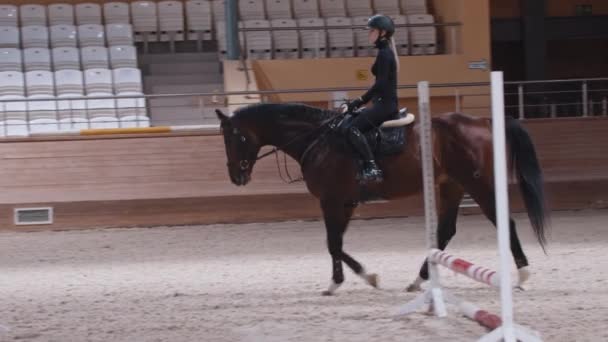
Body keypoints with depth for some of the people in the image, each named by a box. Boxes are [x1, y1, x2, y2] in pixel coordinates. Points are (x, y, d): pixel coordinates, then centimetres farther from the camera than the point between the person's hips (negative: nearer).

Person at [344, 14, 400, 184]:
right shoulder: (385, 52, 17)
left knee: (353, 128, -20)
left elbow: (380, 84, -20)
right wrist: (362, 100, 20)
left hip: (385, 104, -11)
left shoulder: (384, 54, -14)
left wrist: (361, 100, -15)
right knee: (355, 117, 17)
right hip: (384, 102, 11)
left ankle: (372, 168, -28)